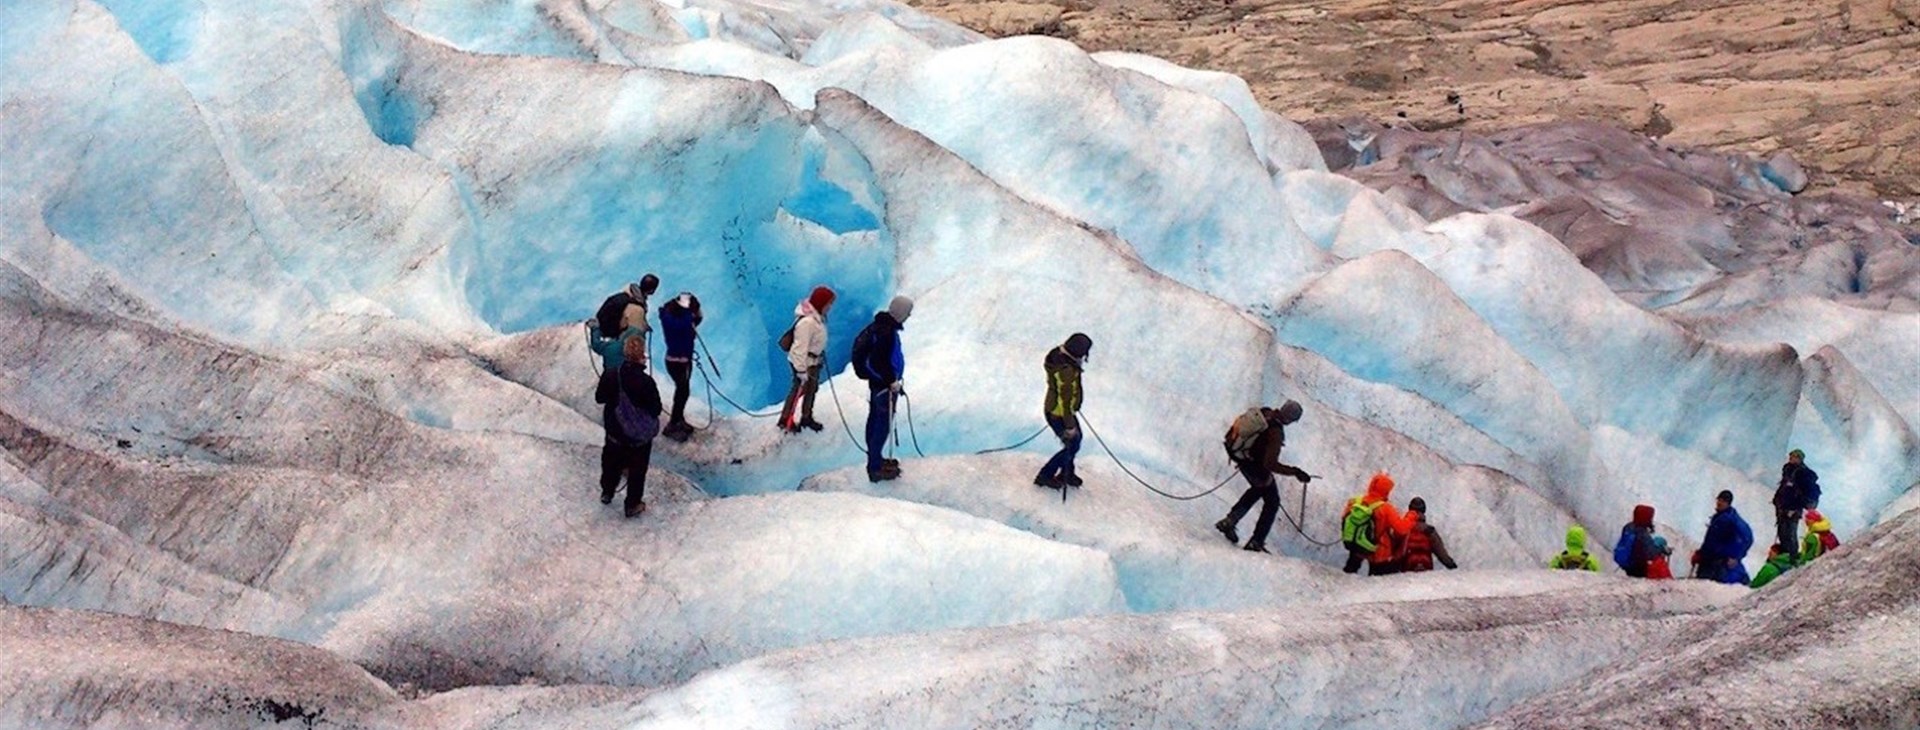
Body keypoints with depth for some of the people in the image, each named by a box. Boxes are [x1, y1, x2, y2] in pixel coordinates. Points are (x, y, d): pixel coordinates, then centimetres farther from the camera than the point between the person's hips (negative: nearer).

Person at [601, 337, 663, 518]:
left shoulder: (610, 376, -18)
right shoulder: (646, 382, -29)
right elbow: (656, 409, -18)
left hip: (615, 432, 4)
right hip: (641, 435, -4)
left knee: (611, 463, 27)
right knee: (637, 469, 16)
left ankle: (607, 493, 47)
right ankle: (633, 505, 26)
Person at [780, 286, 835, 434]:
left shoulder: (817, 317, -1)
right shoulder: (807, 322, -32)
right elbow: (800, 347, -30)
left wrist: (821, 358, 24)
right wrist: (801, 370, -27)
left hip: (814, 360, 10)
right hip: (804, 362, -10)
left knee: (812, 388, 20)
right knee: (800, 389, 1)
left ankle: (806, 417, 36)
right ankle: (786, 421, 14)